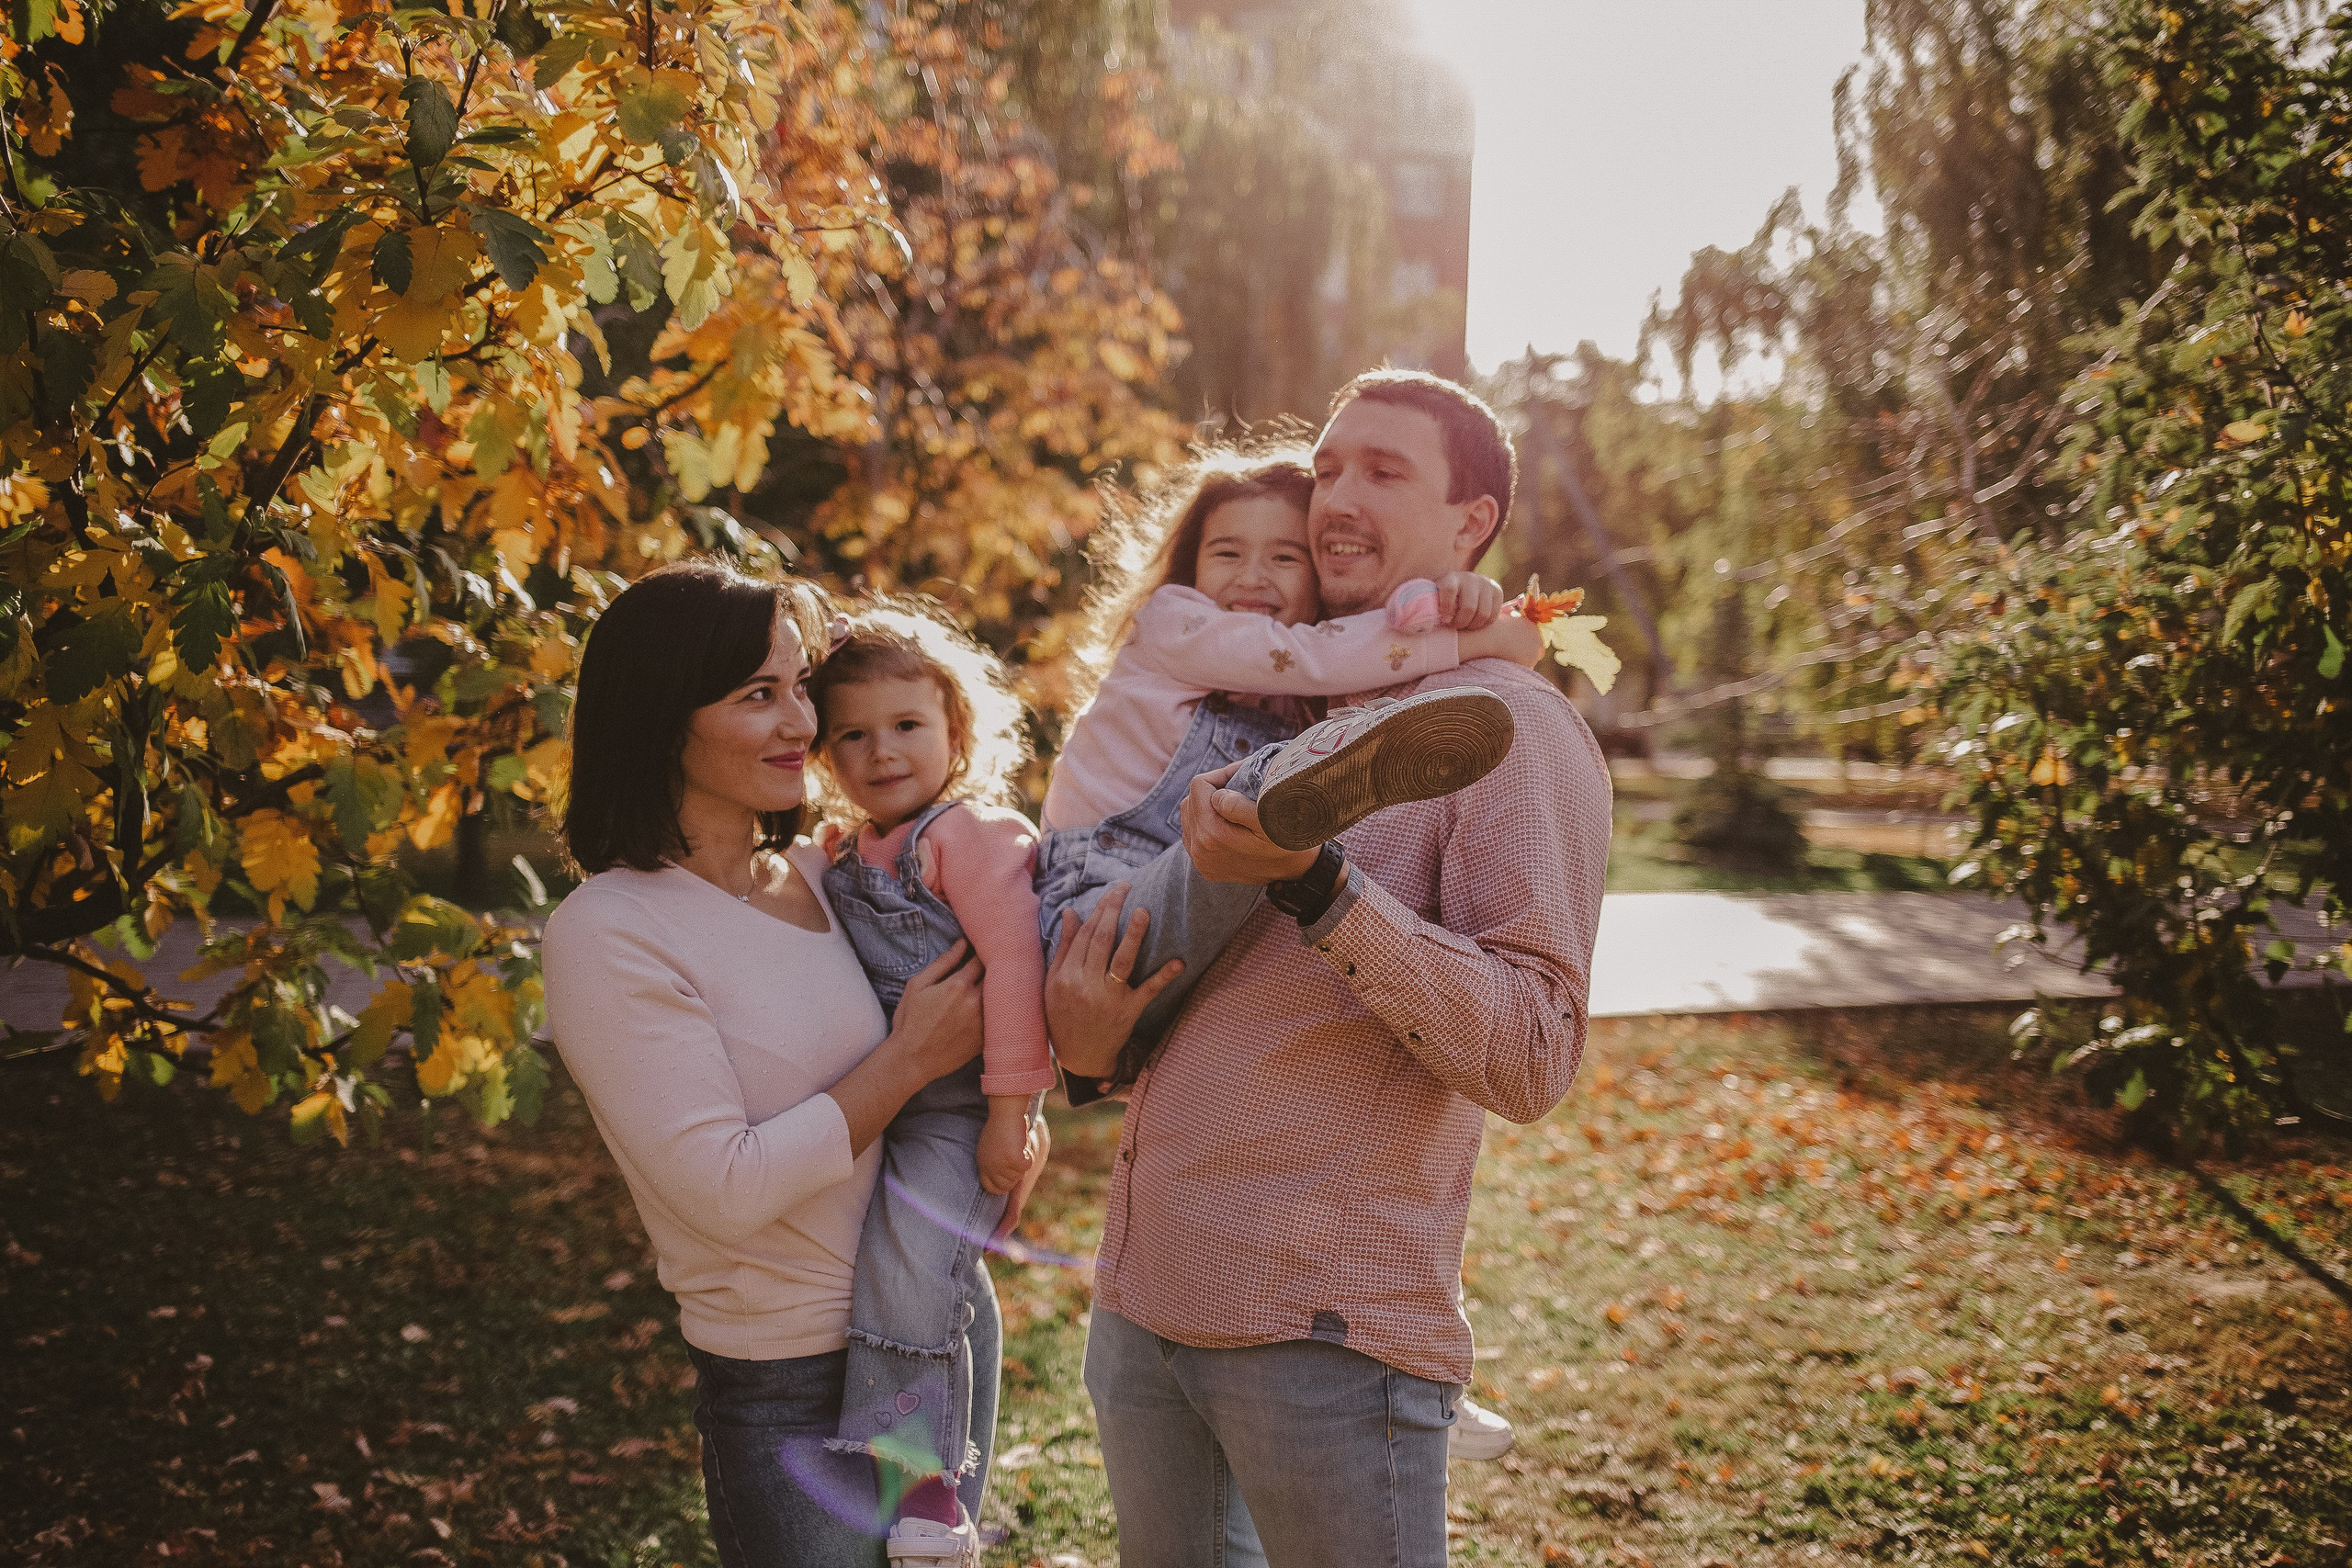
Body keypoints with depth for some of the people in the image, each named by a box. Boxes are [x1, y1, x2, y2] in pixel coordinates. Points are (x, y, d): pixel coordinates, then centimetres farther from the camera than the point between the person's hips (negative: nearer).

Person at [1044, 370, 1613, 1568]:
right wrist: (1085, 1041, -2)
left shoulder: (1510, 729, -9)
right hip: (1138, 1305, 7)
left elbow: (1530, 1060, -20)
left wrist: (1314, 887, -29)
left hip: (1326, 1333, -7)